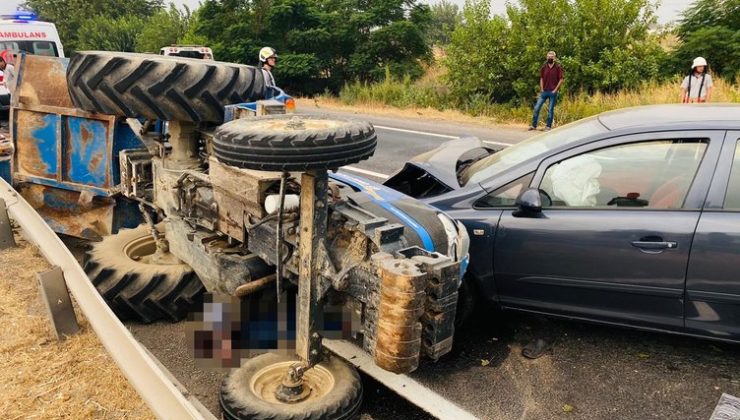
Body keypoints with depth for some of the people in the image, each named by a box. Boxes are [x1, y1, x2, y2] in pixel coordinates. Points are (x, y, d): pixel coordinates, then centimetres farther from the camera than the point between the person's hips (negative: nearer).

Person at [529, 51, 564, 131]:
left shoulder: (558, 67, -3)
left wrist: (555, 89, -10)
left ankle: (548, 126, 10)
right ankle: (534, 125, 7)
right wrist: (541, 89, 3)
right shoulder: (544, 67, 7)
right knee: (537, 108, -1)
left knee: (551, 109, 2)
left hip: (553, 92, -3)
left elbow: (561, 79, -4)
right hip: (544, 91, 3)